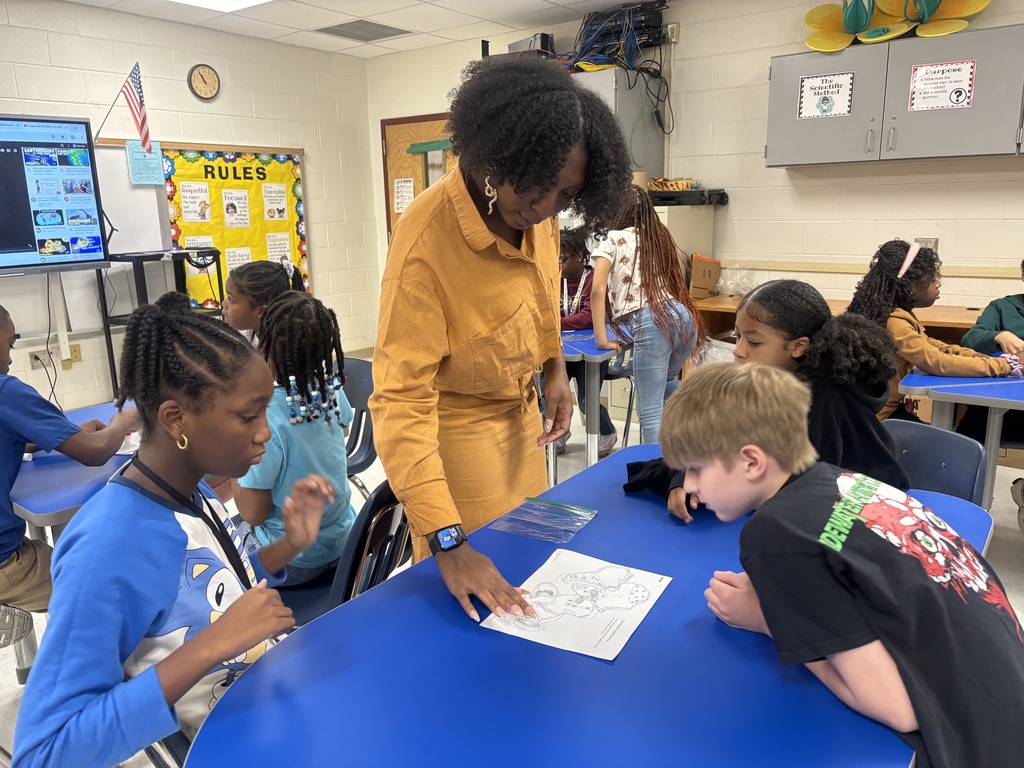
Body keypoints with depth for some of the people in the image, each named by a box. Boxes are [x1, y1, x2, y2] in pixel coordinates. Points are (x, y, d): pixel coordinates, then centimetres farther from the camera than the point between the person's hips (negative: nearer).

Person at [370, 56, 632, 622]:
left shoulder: (533, 208, -9)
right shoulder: (426, 238, -31)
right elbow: (401, 400, -32)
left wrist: (554, 368, -1)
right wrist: (449, 544, -36)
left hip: (520, 417, 7)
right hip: (456, 432, -7)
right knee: (477, 606, 10)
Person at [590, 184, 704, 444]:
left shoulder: (612, 241, 8)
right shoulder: (661, 236, 25)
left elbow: (598, 291, -2)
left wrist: (602, 340, 2)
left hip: (650, 324, -7)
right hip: (685, 317, 7)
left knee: (650, 413, -1)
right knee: (661, 383, 32)